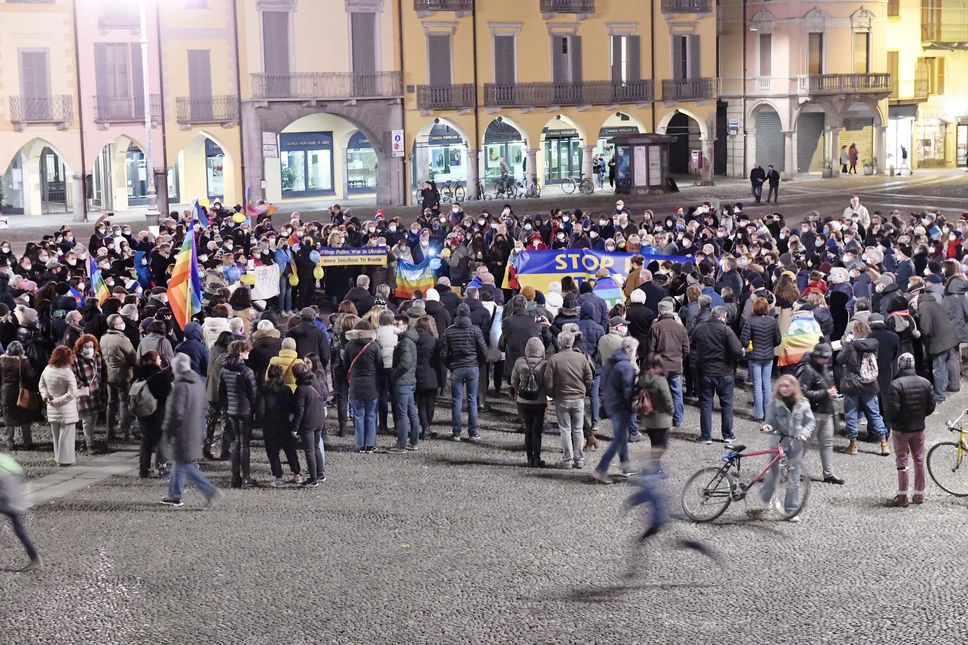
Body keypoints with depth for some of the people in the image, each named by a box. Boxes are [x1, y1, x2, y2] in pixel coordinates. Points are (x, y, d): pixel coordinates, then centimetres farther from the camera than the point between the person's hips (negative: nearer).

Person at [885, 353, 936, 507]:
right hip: (919, 428, 5)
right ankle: (919, 494, 22)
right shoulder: (925, 383, -1)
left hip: (901, 429, -5)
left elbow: (893, 409, -21)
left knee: (902, 462, 3)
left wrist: (892, 420, -1)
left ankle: (902, 496, 6)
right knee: (919, 460, 15)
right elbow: (931, 407, 3)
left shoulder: (896, 385, -19)